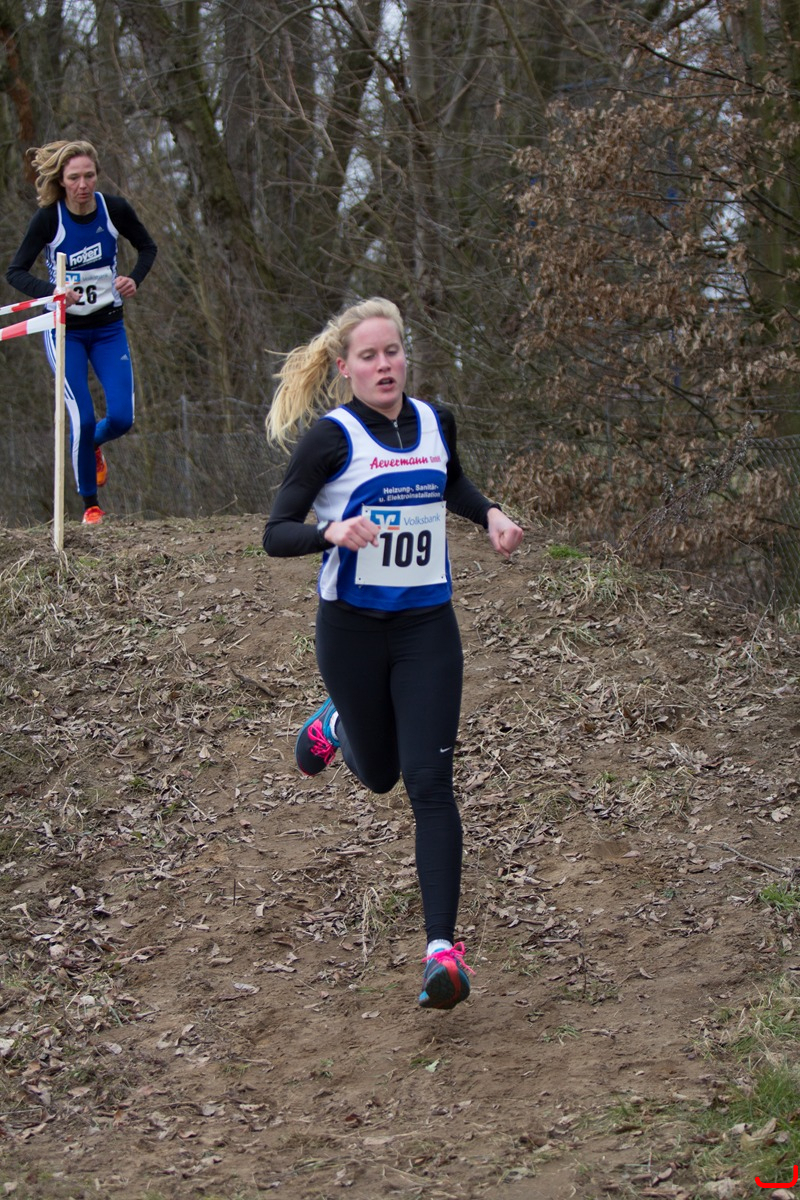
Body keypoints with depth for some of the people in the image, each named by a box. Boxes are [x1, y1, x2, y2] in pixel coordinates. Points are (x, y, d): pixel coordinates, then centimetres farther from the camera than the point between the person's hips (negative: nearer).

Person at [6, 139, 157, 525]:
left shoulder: (114, 209, -10)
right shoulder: (48, 218, -17)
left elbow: (147, 247, 8)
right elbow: (15, 272, -17)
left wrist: (134, 279, -13)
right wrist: (52, 291, -36)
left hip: (109, 327, 3)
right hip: (65, 330, -3)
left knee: (121, 417, -7)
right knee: (83, 419, -13)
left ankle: (92, 445, 31)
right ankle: (90, 506, 7)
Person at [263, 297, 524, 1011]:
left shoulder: (435, 423, 3)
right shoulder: (332, 438, -11)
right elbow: (275, 535, -12)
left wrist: (490, 515, 6)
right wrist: (331, 531, -32)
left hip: (427, 627, 2)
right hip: (353, 628, -2)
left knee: (430, 782, -9)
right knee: (378, 773, 16)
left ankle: (444, 950, -11)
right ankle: (335, 726, 53)